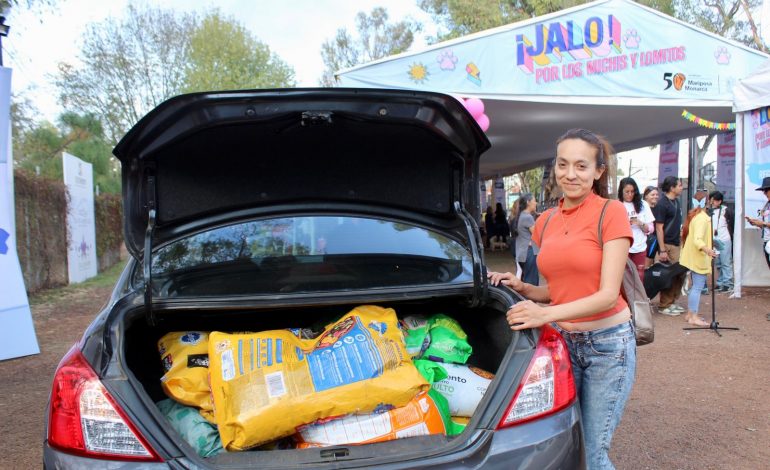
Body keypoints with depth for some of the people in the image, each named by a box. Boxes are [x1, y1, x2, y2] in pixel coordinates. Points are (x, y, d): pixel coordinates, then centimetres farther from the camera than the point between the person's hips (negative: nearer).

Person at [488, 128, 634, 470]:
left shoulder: (611, 212, -10)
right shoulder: (546, 221, 7)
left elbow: (608, 294, -16)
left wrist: (546, 314, -27)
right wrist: (522, 289, -4)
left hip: (607, 342, -5)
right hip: (562, 340, 5)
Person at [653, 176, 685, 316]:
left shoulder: (676, 201, 12)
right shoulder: (662, 204, -13)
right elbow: (659, 228, -16)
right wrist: (662, 250, -19)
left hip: (677, 244, 9)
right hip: (667, 245, -9)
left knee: (680, 274, 12)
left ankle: (672, 302, 23)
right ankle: (664, 306, 8)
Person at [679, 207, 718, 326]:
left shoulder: (697, 215, 12)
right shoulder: (702, 218, -19)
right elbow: (697, 239, -30)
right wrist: (707, 250, -47)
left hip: (695, 258, 11)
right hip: (699, 258, -11)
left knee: (696, 286, 15)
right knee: (698, 286, -8)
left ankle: (690, 314, 20)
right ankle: (693, 317, -6)